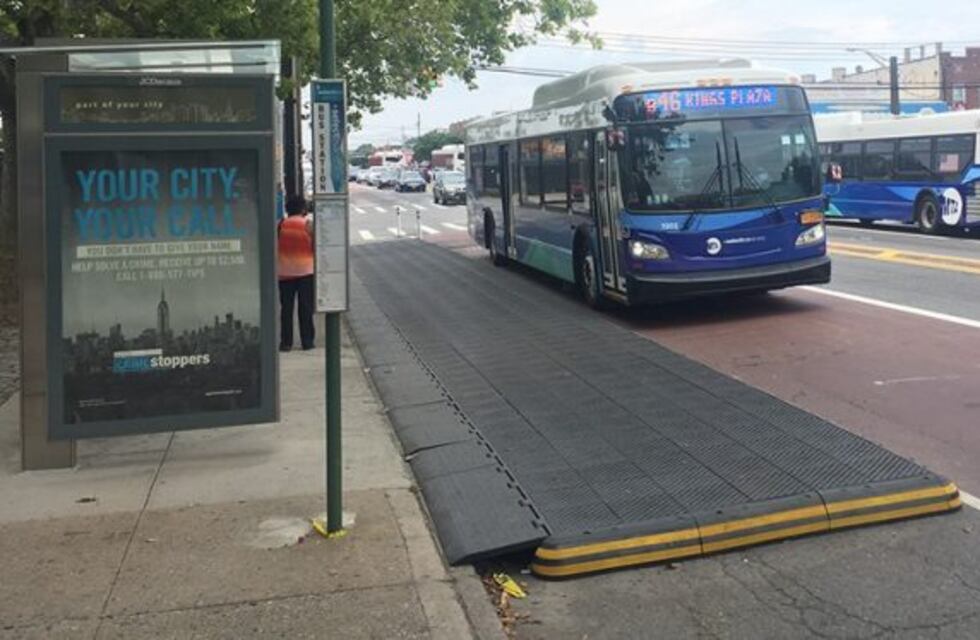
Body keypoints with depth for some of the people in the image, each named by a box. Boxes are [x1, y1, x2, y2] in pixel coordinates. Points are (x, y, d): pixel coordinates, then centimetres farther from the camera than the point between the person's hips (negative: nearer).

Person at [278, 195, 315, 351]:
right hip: (306, 271, -2)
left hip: (284, 272, 2)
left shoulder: (280, 225, 0)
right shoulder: (308, 224, -7)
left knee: (286, 308, 7)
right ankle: (307, 341, 5)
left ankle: (286, 342, 7)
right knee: (306, 308, 4)